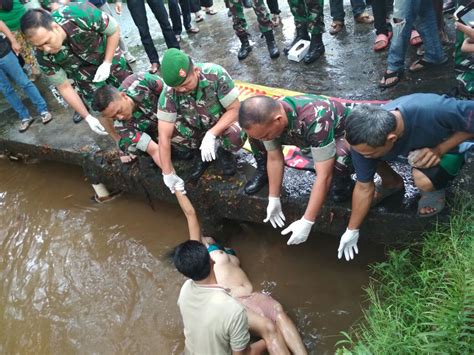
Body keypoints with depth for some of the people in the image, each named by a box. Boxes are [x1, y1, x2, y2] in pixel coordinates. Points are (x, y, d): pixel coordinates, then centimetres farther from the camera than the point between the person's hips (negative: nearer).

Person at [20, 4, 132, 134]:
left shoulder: (81, 15, -40)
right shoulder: (44, 55, -30)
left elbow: (114, 30, -21)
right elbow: (64, 88, -17)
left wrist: (107, 63, -26)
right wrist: (88, 117, -19)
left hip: (109, 56, 0)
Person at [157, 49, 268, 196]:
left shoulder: (216, 74, -32)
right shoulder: (168, 94, -27)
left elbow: (235, 109, -24)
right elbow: (164, 136, -24)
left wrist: (211, 134, -36)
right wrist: (168, 174, -23)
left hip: (224, 121, -3)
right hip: (197, 128, 3)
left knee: (235, 136, -37)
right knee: (170, 129, -26)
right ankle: (201, 152, 2)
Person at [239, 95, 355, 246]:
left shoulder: (315, 120, -44)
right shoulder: (266, 117, -25)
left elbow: (324, 176, -40)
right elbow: (274, 159, -10)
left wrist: (306, 222, -38)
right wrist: (273, 200, -9)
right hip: (310, 136, 6)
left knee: (340, 160, -42)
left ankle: (343, 181, -4)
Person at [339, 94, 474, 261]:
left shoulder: (434, 110, -44)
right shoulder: (364, 140, -31)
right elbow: (364, 187, -16)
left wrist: (439, 150, -32)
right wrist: (352, 231, -7)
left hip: (446, 146, -3)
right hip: (407, 148, 3)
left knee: (423, 180, -36)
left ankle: (435, 189, 2)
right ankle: (392, 182, 8)